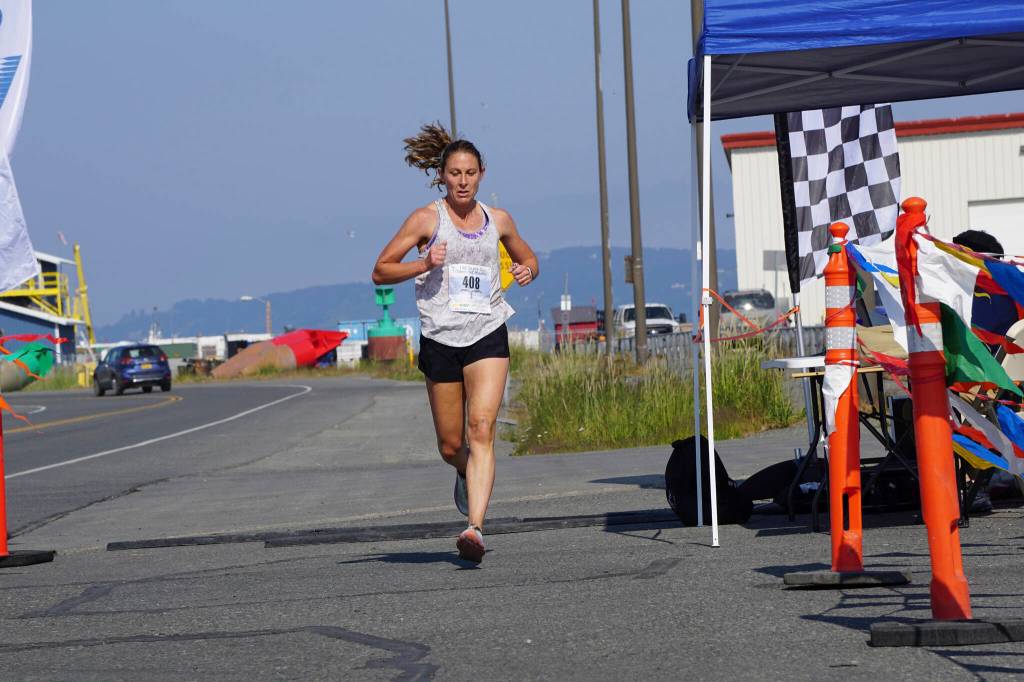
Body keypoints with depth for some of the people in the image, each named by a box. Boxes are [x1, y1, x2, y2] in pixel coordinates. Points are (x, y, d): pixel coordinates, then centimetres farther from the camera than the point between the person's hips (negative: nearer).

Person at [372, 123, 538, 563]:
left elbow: (528, 258, 26)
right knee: (451, 446, 7)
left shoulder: (498, 220, 9)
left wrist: (527, 271, 2)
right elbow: (381, 271, 2)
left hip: (488, 335, 0)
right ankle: (468, 476, 44)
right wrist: (425, 264, -14)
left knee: (481, 430, -18)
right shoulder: (427, 219, 1)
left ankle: (475, 527, -25)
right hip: (440, 339, 0)